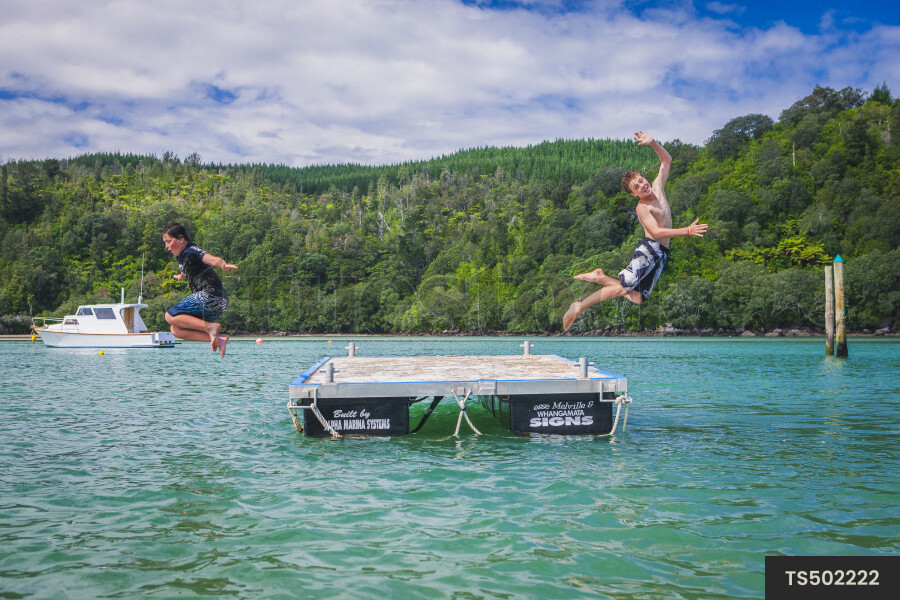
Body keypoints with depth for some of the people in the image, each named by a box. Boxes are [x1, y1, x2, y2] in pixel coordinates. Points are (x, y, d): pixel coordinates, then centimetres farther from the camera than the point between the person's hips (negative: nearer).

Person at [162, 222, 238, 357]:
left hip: (210, 296, -10)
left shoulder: (192, 250, -9)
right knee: (176, 330, 9)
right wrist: (182, 275, 70)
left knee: (170, 317, -8)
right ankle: (218, 338, -6)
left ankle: (211, 327, -19)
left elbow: (211, 259, -31)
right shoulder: (182, 255, 20)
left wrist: (224, 265, -53)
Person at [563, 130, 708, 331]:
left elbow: (667, 160, 16)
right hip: (649, 248, -7)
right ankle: (579, 307, -13)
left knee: (637, 297, 1)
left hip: (661, 254, 7)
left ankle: (601, 277, 13)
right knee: (624, 286, -22)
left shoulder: (657, 187, 10)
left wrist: (652, 143, -1)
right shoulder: (642, 208, -11)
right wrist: (687, 230, -28)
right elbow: (656, 232, -21)